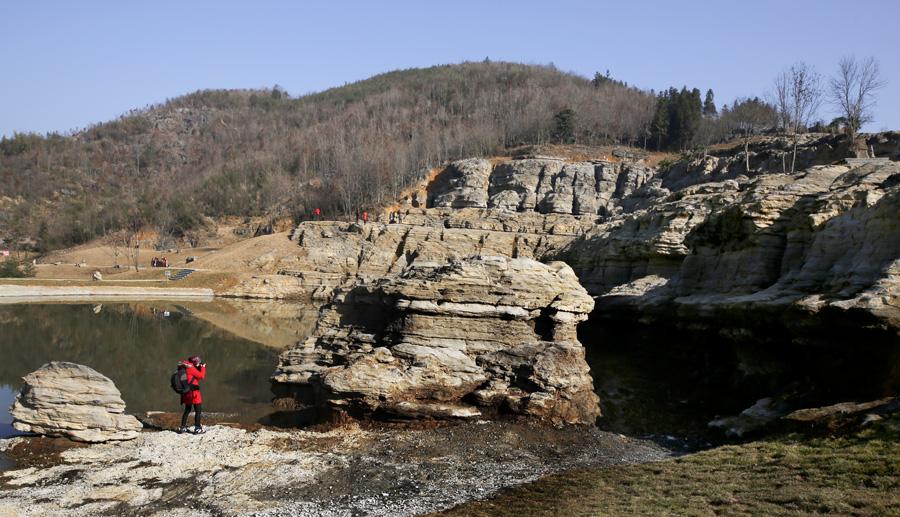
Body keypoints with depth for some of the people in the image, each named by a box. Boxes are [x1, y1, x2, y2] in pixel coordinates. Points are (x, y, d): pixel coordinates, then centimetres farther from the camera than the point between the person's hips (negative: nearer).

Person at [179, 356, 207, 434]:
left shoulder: (185, 368, 13)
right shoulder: (191, 368, -15)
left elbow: (197, 376, 19)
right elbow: (202, 376, -14)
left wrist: (200, 368, 10)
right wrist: (203, 368, -1)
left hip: (187, 392, 9)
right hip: (193, 392, -9)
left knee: (187, 410, 20)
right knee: (198, 411, -1)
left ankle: (183, 427, 23)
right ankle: (197, 428, -2)